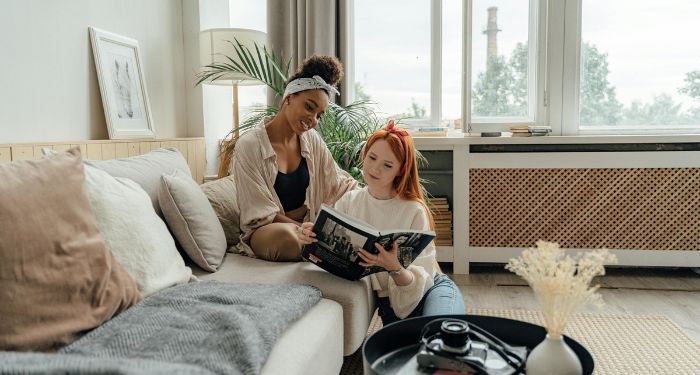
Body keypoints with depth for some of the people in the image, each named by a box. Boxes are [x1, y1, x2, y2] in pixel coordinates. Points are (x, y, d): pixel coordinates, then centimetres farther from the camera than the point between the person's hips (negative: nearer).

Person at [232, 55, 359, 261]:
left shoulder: (312, 141, 6)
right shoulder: (250, 145, -13)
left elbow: (340, 184, 5)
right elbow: (262, 213, -15)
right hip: (265, 230, -4)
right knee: (285, 236, -39)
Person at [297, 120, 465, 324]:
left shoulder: (414, 211, -18)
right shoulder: (349, 202, -4)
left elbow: (419, 280, -20)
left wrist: (394, 268, -41)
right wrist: (310, 238, -30)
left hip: (432, 289, -4)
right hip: (389, 301, 4)